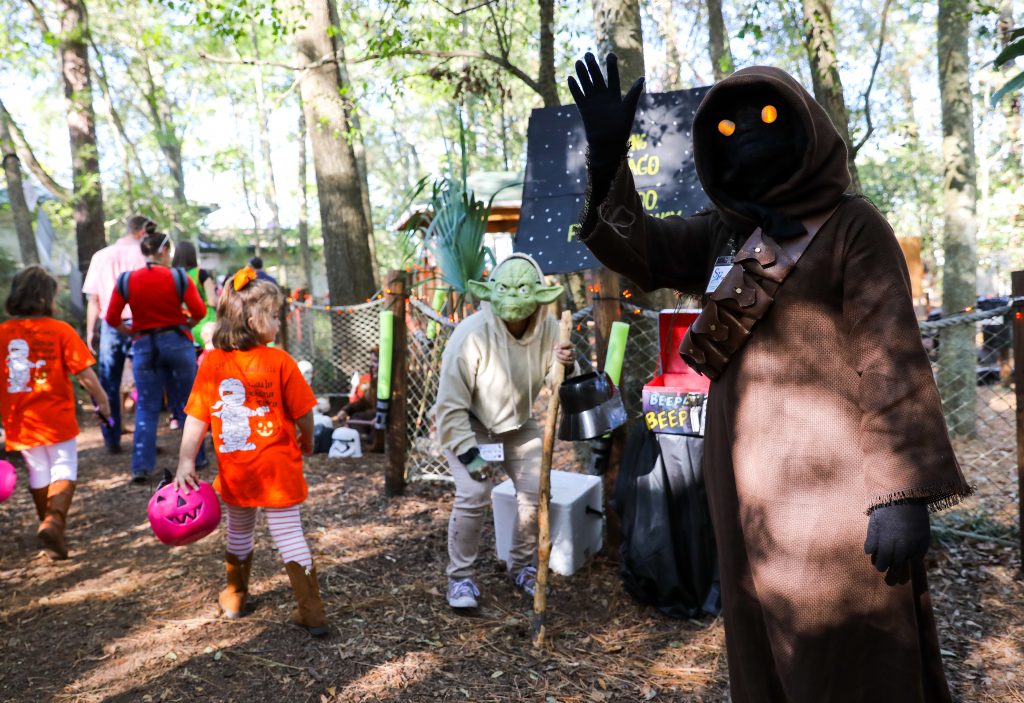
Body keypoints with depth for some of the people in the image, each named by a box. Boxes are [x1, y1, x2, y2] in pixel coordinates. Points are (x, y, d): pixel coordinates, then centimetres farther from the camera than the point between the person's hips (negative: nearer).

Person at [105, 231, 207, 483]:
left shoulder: (126, 281, -1)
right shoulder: (179, 278, -6)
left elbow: (112, 318, -1)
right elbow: (199, 312, -9)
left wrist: (131, 332, 15)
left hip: (144, 346, 1)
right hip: (178, 342, -1)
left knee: (146, 408, 7)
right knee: (186, 403, 12)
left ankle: (141, 467, 3)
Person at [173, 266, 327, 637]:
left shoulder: (211, 363, -5)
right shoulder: (279, 361, -13)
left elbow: (196, 417, -5)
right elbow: (303, 413, -8)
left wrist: (185, 462, -2)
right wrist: (307, 442, 11)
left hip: (235, 473, 3)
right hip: (279, 467, -3)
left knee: (239, 532, 23)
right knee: (290, 536, 3)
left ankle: (235, 596, 42)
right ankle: (312, 612, 5)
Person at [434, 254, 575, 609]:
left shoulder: (548, 329, -18)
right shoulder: (472, 334, -32)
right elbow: (450, 404, -26)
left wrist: (564, 369, -35)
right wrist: (467, 451, -28)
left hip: (517, 424, 5)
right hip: (468, 425, -4)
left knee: (537, 492, 1)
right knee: (473, 495, -16)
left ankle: (522, 566, 23)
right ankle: (460, 576, 4)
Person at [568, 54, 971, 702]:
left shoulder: (852, 226, -4)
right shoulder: (724, 233, 13)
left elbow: (891, 360, -11)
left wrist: (903, 492, -18)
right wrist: (608, 161, -7)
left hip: (829, 491, -6)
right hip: (744, 490, 6)